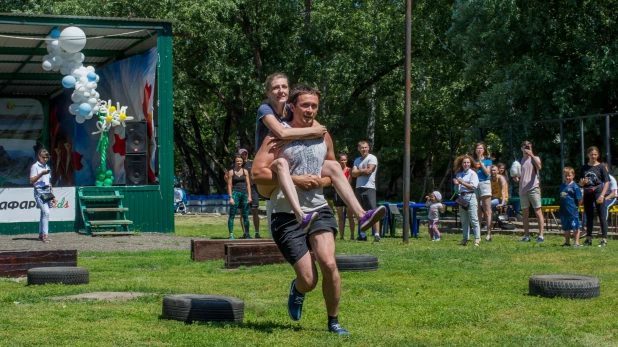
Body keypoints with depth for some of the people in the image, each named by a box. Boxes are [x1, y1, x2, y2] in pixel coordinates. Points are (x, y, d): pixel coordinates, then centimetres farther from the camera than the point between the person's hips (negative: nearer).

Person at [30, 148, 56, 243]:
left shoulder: (47, 167, 18)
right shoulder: (35, 166, -3)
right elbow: (31, 181, -10)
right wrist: (41, 174, -19)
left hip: (47, 192, 7)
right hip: (39, 192, -7)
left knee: (44, 213, 9)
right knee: (46, 212, -19)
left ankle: (41, 234, 15)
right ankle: (45, 234, -20)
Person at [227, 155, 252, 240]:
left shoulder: (245, 171, 11)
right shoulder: (231, 172, 3)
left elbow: (248, 184, 9)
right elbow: (229, 185, 0)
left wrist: (249, 196, 0)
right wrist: (230, 197, -9)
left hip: (244, 194, 3)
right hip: (235, 194, -3)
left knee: (245, 215, 6)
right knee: (232, 215, -6)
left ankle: (246, 234, 13)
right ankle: (231, 234, -7)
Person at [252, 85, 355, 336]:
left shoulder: (323, 137, 11)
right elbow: (257, 173, -11)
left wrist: (321, 181, -1)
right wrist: (296, 179, -17)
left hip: (319, 211, 3)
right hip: (287, 216, -3)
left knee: (328, 263, -21)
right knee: (309, 280, -7)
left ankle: (333, 322, 0)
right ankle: (296, 290, 34)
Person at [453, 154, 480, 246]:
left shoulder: (472, 173, -1)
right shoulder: (459, 174, 15)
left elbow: (473, 186, -10)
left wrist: (462, 182, -12)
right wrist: (457, 184, -2)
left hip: (471, 196, -6)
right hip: (462, 197, 6)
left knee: (474, 219, -8)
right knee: (464, 220, 8)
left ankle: (477, 239, -9)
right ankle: (465, 239, 12)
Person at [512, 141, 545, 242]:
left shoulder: (535, 158, 2)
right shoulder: (520, 161, 16)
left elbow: (539, 167, -20)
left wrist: (531, 155, -24)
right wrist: (516, 178, 2)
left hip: (533, 188, -5)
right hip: (523, 189, 5)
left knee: (538, 211, -6)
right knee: (524, 213, 6)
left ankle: (541, 235, -6)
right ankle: (526, 236, 12)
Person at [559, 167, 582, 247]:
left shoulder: (575, 187, -9)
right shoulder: (562, 186, 9)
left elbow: (579, 199, -7)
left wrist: (576, 207, 1)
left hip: (573, 211, -6)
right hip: (564, 211, 6)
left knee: (575, 228, 1)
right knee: (566, 228, 15)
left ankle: (577, 242, 8)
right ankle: (567, 242, 25)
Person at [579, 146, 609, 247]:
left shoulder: (601, 167, -2)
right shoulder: (584, 168, 10)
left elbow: (607, 182, -5)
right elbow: (580, 184, 14)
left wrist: (602, 195, -13)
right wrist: (583, 182, -10)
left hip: (598, 192, -5)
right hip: (587, 193, 5)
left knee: (602, 217, -4)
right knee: (589, 217, 11)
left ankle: (604, 239, -3)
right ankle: (588, 239, 17)